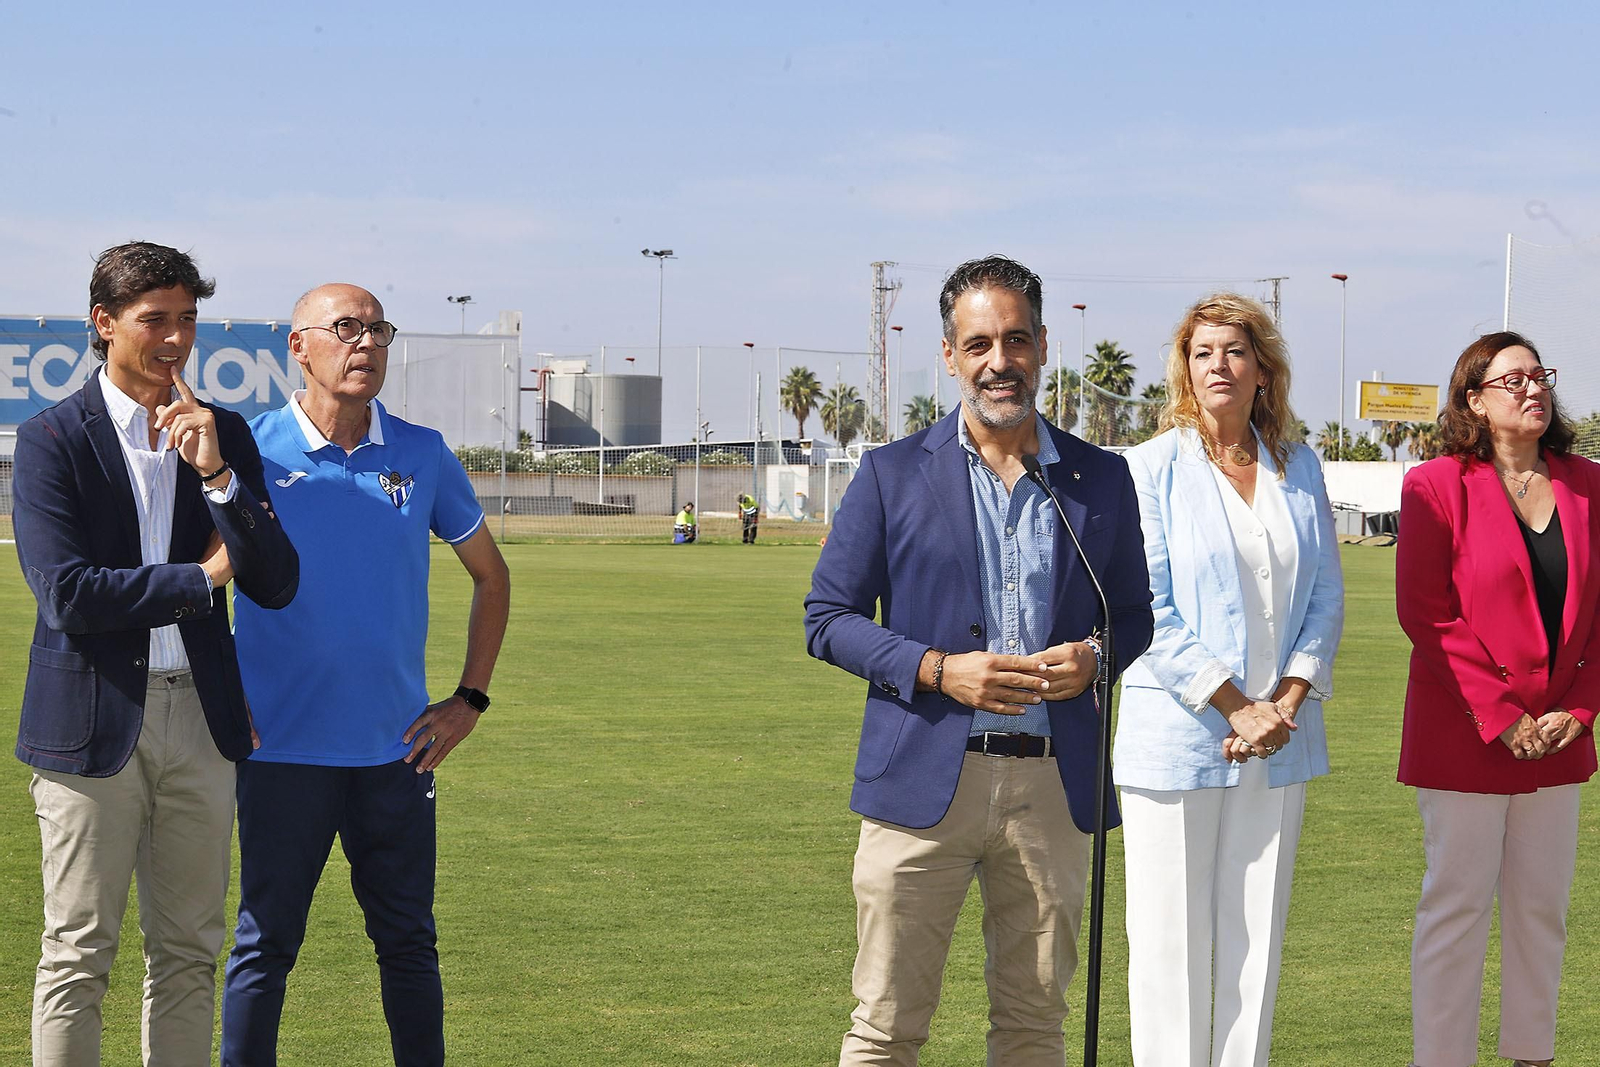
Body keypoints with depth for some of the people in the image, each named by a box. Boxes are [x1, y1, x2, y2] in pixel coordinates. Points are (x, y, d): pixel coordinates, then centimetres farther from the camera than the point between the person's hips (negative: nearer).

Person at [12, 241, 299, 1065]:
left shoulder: (223, 434, 8)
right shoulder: (53, 438, -4)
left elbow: (276, 587, 0)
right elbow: (66, 594, -15)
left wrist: (216, 473, -12)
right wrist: (200, 578, -7)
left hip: (198, 717, 4)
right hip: (94, 722, -4)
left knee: (188, 952, 10)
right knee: (78, 955, 0)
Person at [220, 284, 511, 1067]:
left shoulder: (422, 456, 4)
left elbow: (489, 574, 16)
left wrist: (470, 699, 9)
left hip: (397, 746, 3)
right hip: (283, 746, -3)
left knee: (408, 940, 10)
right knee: (266, 941, 3)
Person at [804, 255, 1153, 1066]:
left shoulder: (1102, 479, 9)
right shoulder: (892, 474, 3)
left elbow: (1135, 618, 17)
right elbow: (827, 619, 3)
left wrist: (1093, 657, -7)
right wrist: (938, 669, -12)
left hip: (1051, 786, 2)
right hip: (923, 781, -2)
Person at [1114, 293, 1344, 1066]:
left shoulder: (1300, 469, 10)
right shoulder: (1153, 468, -3)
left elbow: (1325, 597, 9)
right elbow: (1148, 610, -9)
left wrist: (1289, 700, -6)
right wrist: (1236, 708, -13)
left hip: (1279, 738, 4)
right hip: (1178, 734, -4)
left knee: (1256, 932, 7)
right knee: (1172, 936, 0)